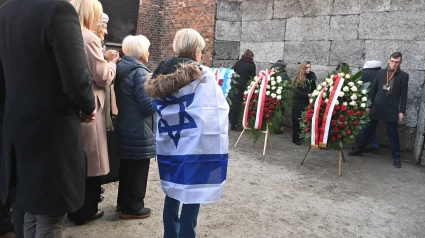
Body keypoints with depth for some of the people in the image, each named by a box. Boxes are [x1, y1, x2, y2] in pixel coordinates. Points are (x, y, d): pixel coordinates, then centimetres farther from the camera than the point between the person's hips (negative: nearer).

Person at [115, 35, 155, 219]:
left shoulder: (122, 69, 10)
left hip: (125, 126, 9)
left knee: (127, 165, 19)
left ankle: (123, 200, 33)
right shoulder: (139, 72, -19)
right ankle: (132, 207, 13)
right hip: (138, 129, -9)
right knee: (137, 168, 2)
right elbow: (148, 105, -22)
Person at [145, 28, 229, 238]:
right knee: (192, 199, 3)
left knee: (173, 194, 19)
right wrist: (217, 142, -1)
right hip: (197, 147, -6)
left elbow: (161, 113, 12)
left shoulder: (161, 77, 8)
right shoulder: (203, 76, -10)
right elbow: (218, 112, -11)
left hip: (168, 147, 7)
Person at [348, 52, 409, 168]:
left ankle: (396, 157, 14)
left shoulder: (404, 76, -1)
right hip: (376, 107, 2)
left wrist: (402, 111, -6)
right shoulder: (380, 73, 5)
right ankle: (359, 149, 21)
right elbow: (373, 89, 7)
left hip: (391, 110, -2)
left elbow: (404, 95, -2)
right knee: (368, 129, 9)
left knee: (393, 133, 3)